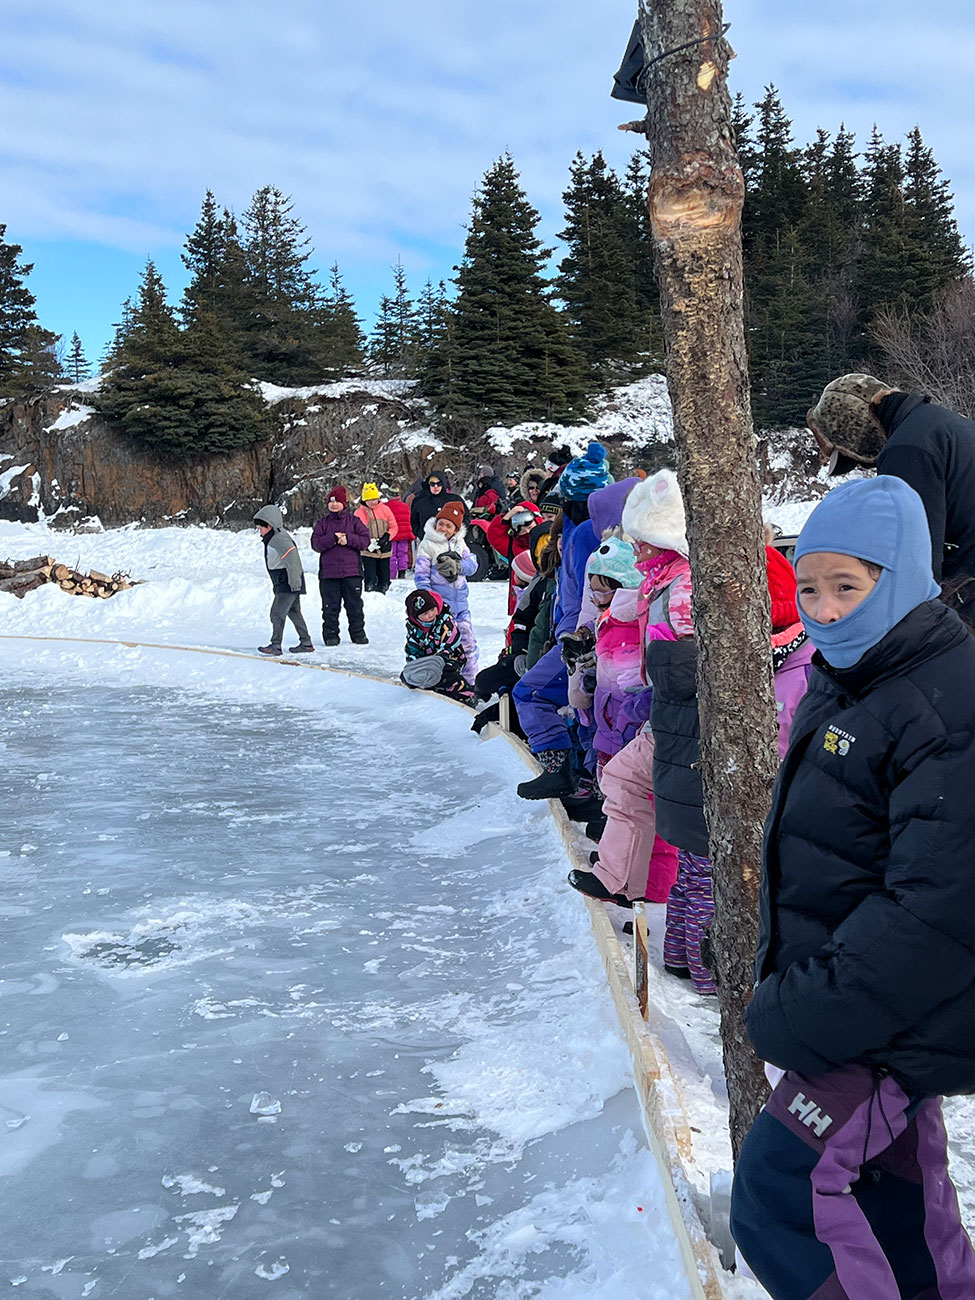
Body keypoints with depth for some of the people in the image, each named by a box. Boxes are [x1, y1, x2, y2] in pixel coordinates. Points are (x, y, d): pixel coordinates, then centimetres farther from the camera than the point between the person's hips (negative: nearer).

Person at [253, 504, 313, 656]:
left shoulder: (280, 539, -17)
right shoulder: (272, 539, 17)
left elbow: (292, 558, -26)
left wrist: (294, 582, -27)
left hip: (288, 585, -11)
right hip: (283, 584, 11)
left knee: (277, 612, -8)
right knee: (294, 612, 14)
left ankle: (275, 645, -4)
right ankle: (306, 643, 19)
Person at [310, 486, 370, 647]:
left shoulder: (353, 521, 7)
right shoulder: (322, 523, 9)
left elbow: (365, 540, 0)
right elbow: (316, 543, -2)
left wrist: (348, 539, -13)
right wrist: (333, 538, -13)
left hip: (352, 571, 0)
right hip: (329, 571, 0)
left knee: (355, 605, 5)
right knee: (330, 606, 2)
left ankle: (358, 633, 15)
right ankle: (331, 635, 10)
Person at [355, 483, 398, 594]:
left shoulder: (385, 509, 1)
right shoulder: (359, 513, -5)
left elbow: (394, 527, 4)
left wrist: (387, 537, -15)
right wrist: (368, 543, -23)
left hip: (384, 551, 3)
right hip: (368, 552, -3)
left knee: (384, 581, 12)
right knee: (370, 581, -9)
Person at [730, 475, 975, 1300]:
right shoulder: (841, 687, 5)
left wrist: (801, 1019, -25)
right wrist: (790, 990, 14)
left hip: (895, 1024, -9)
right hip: (849, 1003, 9)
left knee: (773, 1205, -6)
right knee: (889, 1187, 25)